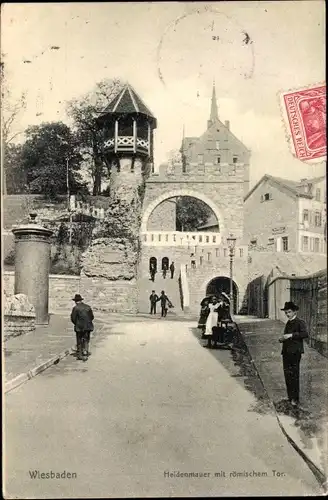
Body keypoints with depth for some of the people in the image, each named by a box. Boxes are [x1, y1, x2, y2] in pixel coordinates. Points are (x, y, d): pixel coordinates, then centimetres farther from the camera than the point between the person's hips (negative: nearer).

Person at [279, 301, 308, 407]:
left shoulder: (300, 322, -7)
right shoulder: (288, 323, 17)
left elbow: (305, 334, -23)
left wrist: (291, 335, -25)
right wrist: (282, 339, 8)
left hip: (295, 352, -8)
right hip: (286, 352, 8)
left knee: (294, 375, -3)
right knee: (287, 374, 11)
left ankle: (295, 398, 5)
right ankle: (290, 397, 21)